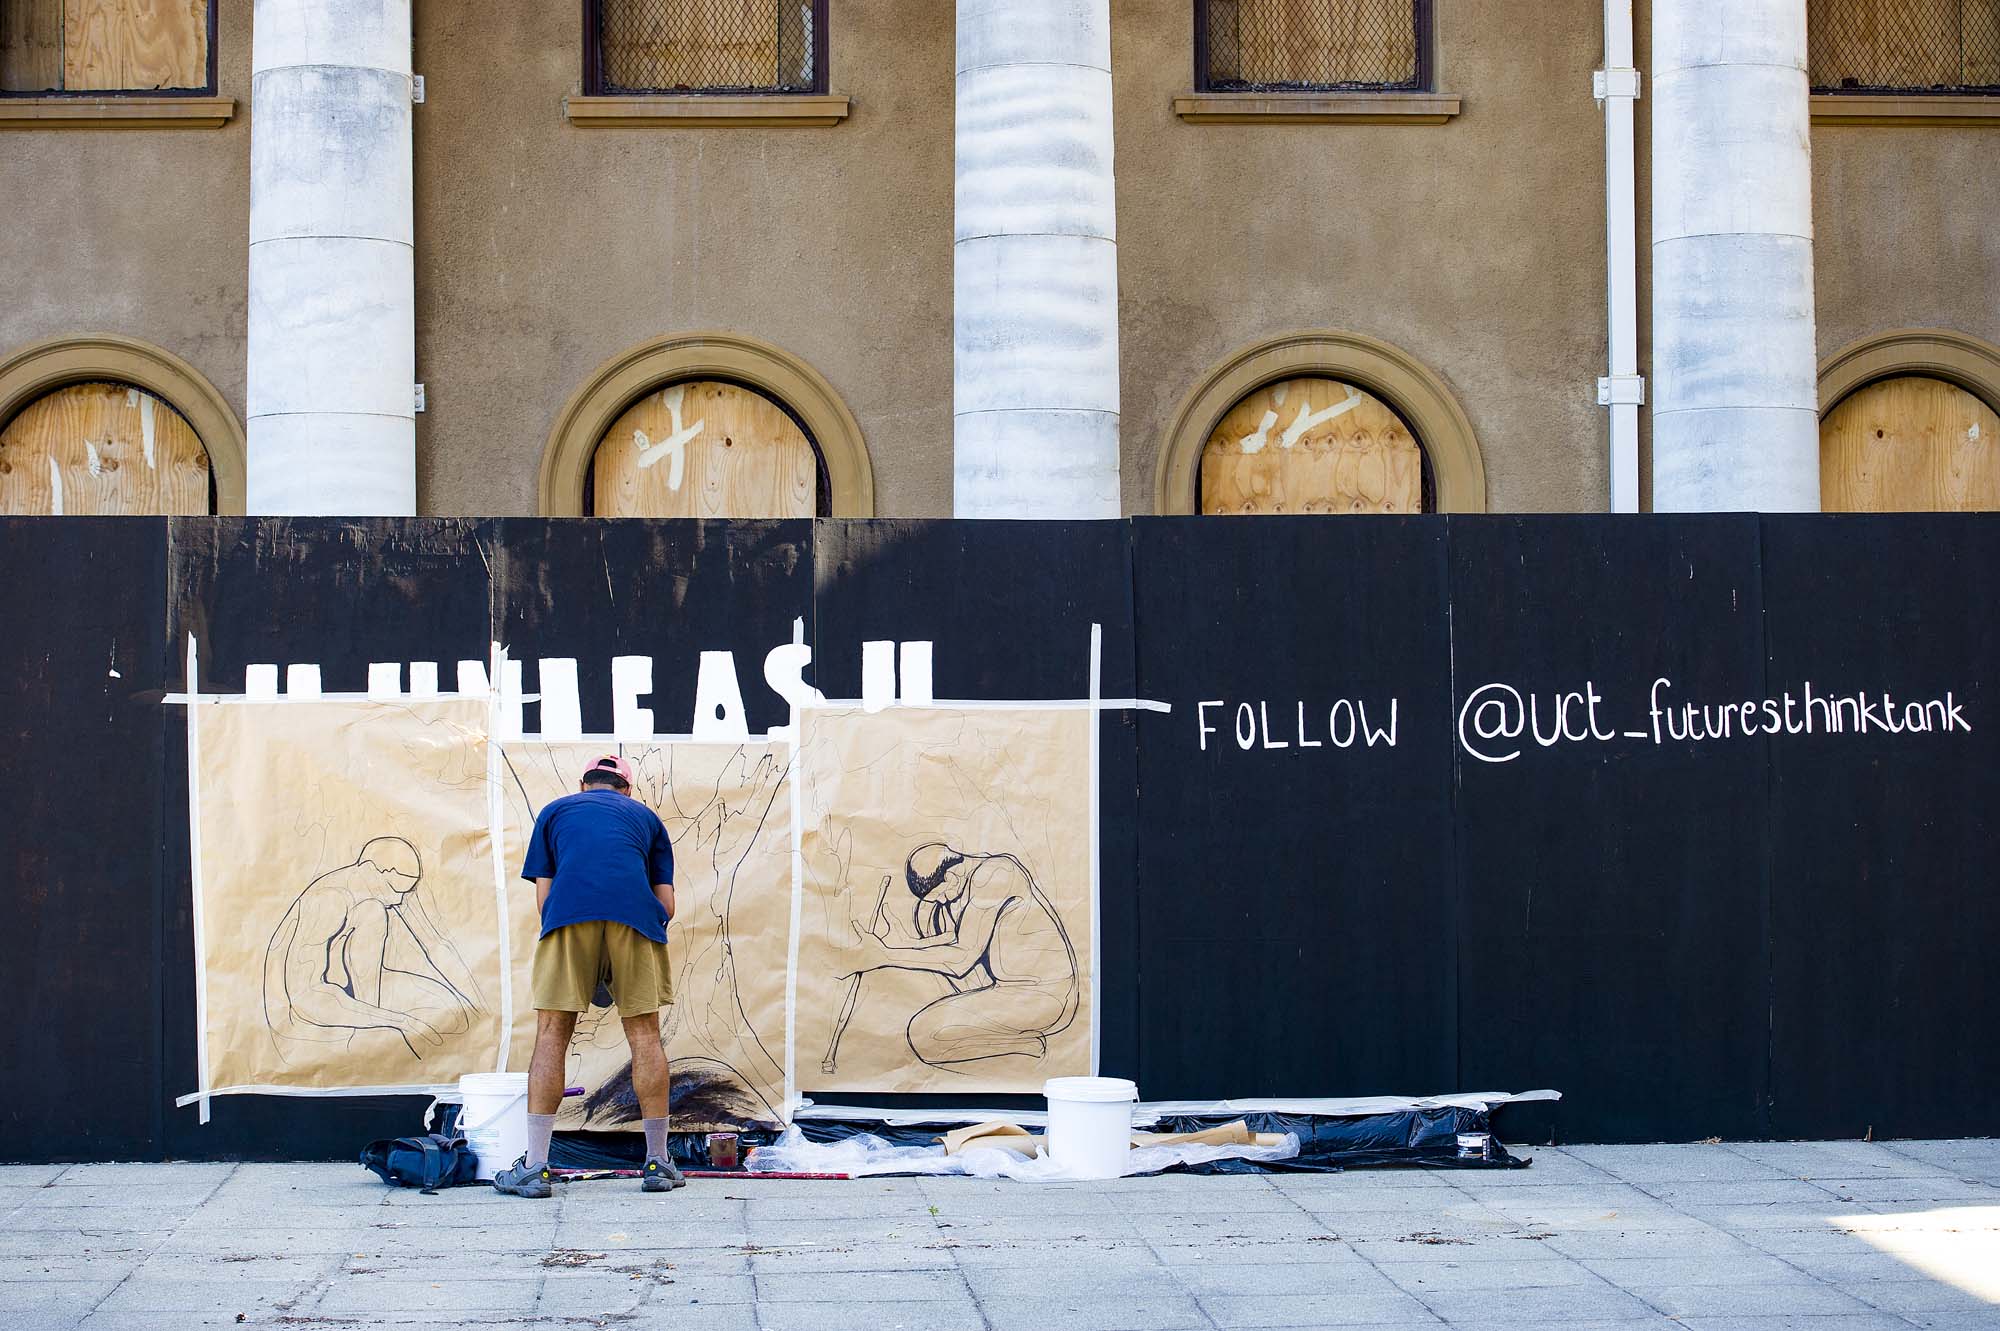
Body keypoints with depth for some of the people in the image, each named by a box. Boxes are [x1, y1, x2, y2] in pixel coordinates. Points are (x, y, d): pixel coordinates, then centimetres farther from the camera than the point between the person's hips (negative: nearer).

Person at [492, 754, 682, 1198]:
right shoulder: (646, 817, 30)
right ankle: (658, 1164, 13)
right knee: (644, 1034, 9)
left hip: (569, 912, -1)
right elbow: (667, 903, 21)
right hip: (635, 914, 1)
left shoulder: (555, 811, 28)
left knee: (552, 1034, 4)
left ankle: (535, 1166, 1)